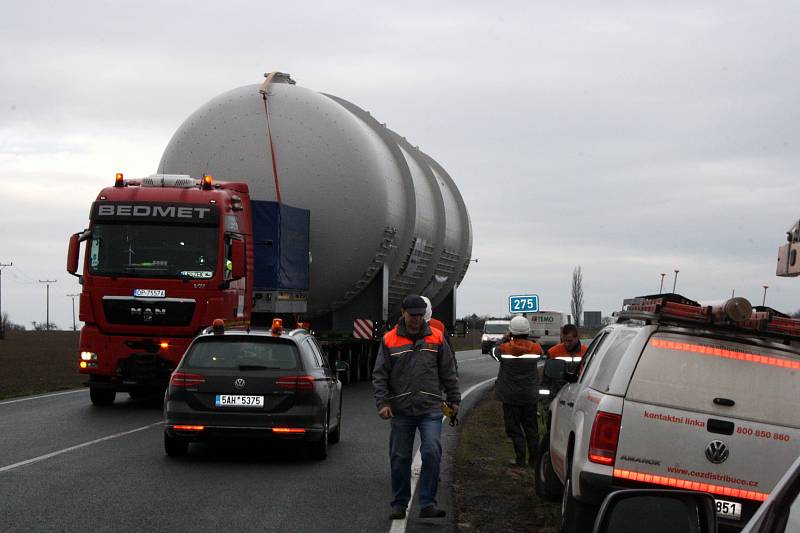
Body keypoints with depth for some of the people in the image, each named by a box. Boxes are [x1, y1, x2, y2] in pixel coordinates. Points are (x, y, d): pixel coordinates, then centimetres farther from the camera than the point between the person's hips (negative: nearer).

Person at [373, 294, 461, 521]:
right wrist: (383, 402, -5)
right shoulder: (390, 340, 4)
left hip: (430, 409, 0)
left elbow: (448, 372, 12)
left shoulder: (436, 338, 7)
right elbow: (380, 375, 5)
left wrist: (454, 399, 10)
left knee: (432, 453, -14)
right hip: (401, 410, 0)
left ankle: (427, 503, -9)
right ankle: (399, 504, 19)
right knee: (400, 459, 6)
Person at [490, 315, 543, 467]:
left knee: (514, 428, 4)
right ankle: (534, 459, 15)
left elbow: (494, 351, 7)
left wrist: (504, 338, 17)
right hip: (530, 395, 3)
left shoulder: (505, 348, -13)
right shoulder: (535, 348, -7)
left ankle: (520, 458, 0)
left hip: (510, 396, -3)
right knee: (531, 428, 12)